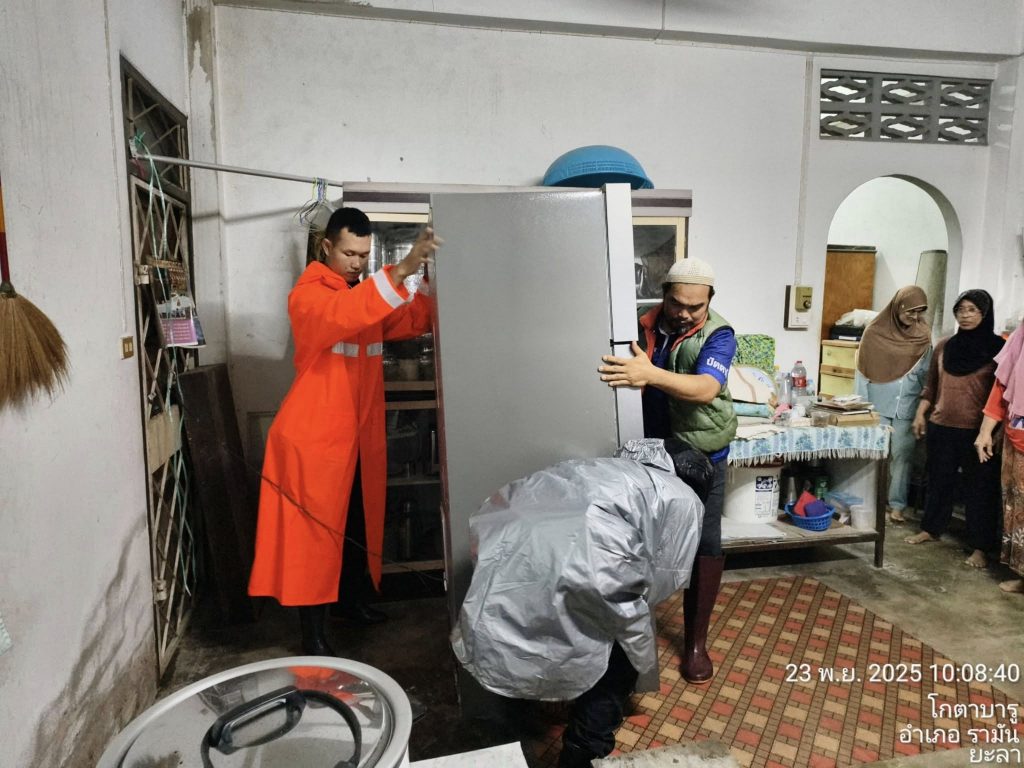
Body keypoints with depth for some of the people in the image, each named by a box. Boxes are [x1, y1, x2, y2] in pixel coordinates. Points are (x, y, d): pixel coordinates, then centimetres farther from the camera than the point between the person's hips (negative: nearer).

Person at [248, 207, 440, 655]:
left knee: (362, 524, 18)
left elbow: (412, 322, 4)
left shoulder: (369, 294, 13)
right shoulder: (307, 294, -11)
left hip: (361, 436, 7)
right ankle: (313, 634, 11)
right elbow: (343, 315, -33)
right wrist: (400, 271, -43)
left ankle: (358, 598, 37)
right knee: (314, 533, 0)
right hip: (315, 438, -7)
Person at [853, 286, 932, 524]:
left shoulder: (924, 335, 3)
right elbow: (863, 370, 0)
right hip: (877, 405, -1)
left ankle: (896, 505, 12)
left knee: (902, 455, 3)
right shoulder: (876, 331, -3)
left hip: (906, 407, 1)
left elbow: (927, 373, 7)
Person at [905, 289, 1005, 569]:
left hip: (977, 430, -4)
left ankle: (980, 547, 13)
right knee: (939, 480, 16)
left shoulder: (997, 348, -6)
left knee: (979, 487, 4)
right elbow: (931, 385, 14)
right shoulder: (944, 346, 7)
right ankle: (931, 529, 31)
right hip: (941, 426, 4)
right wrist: (920, 414, 9)